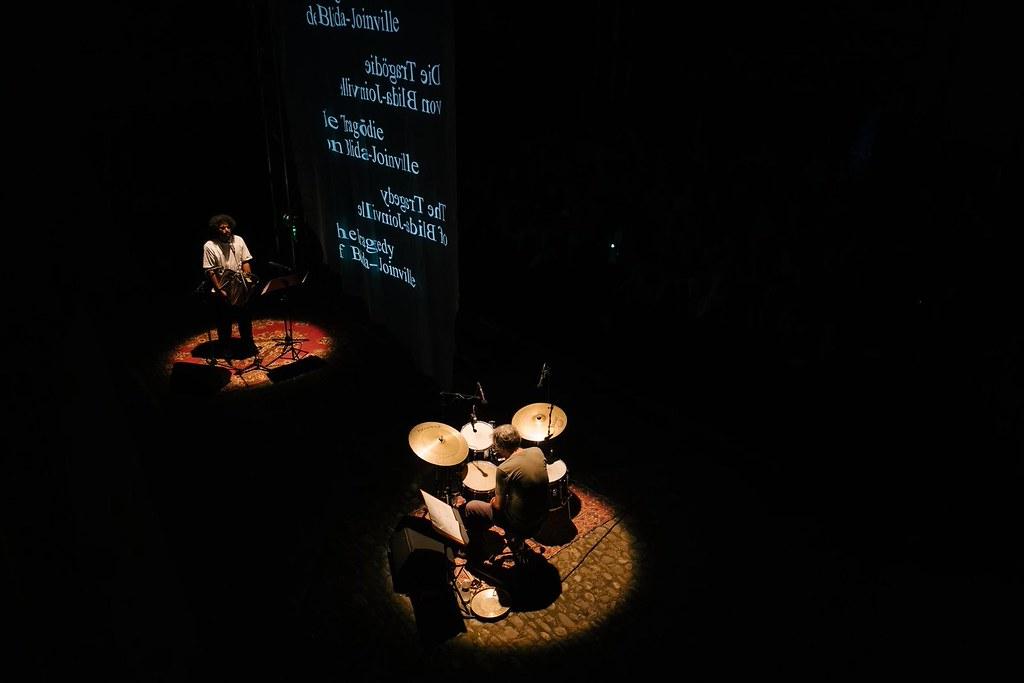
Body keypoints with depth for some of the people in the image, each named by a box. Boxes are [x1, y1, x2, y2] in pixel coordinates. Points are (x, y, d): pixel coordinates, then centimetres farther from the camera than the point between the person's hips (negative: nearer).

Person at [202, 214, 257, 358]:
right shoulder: (209, 246, -12)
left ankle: (248, 345, 31)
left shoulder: (238, 240, -1)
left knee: (245, 318, 14)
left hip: (240, 288, 3)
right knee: (224, 321, 9)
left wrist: (248, 280, -6)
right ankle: (226, 348, 25)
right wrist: (219, 290, -15)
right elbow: (209, 271, -12)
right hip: (222, 290, -3)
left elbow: (246, 262, 4)